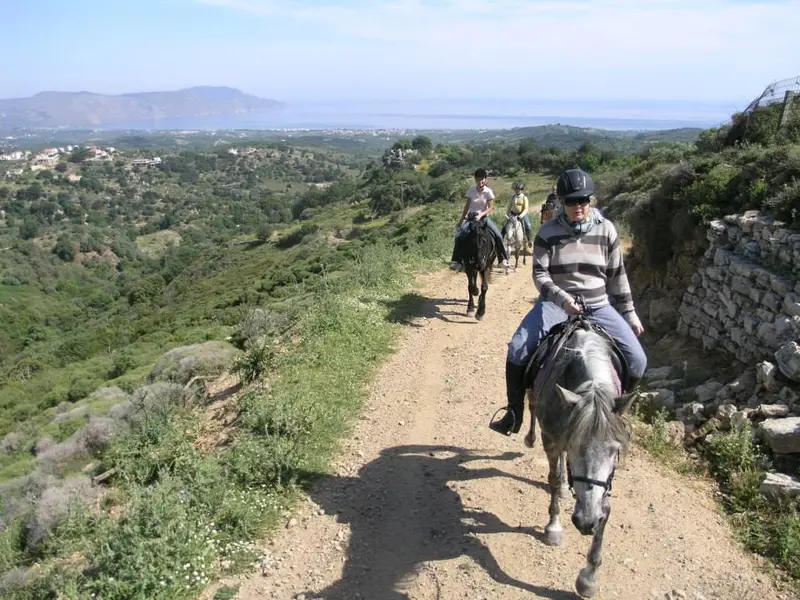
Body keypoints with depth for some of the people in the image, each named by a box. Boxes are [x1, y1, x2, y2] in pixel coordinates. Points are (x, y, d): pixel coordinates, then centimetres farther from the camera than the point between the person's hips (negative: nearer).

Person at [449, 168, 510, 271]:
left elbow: (491, 208, -10)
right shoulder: (471, 190, -2)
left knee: (498, 235, -19)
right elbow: (467, 206, 6)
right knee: (459, 234, -20)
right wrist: (460, 221, 7)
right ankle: (456, 261, -14)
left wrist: (480, 215, -26)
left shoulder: (488, 191, -7)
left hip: (484, 217, -1)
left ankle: (503, 259, -2)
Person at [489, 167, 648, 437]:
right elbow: (540, 274, -10)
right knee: (517, 350, -22)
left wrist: (630, 314, 7)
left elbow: (617, 275, 5)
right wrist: (563, 299, -26)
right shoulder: (548, 232, -6)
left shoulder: (606, 229, 0)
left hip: (598, 306, 2)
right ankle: (514, 413, -4)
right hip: (557, 303, -2)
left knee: (637, 360, -7)